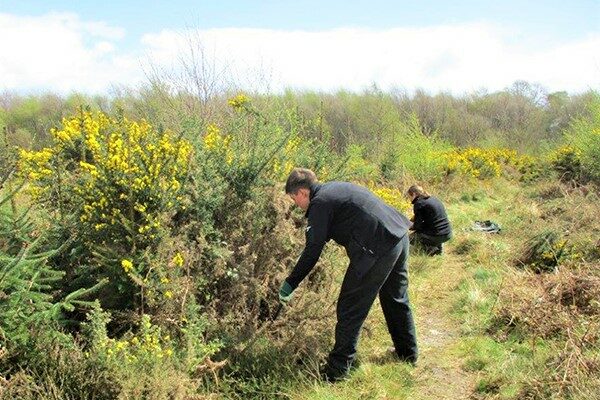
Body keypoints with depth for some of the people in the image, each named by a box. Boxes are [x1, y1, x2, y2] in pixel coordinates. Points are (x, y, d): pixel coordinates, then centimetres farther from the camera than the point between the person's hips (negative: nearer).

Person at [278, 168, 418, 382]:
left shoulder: (320, 203, -8)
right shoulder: (334, 188, 19)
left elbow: (312, 252, -11)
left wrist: (289, 285, -4)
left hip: (377, 249, -10)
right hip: (400, 235, 10)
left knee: (350, 308, 2)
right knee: (396, 299, 26)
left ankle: (337, 369, 11)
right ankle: (408, 352, 42)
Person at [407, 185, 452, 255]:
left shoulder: (419, 203, -10)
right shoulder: (434, 198, 14)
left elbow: (418, 225, -7)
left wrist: (410, 227, 13)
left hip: (436, 236, -8)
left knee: (411, 238, 15)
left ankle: (430, 248, -4)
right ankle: (438, 246, 20)